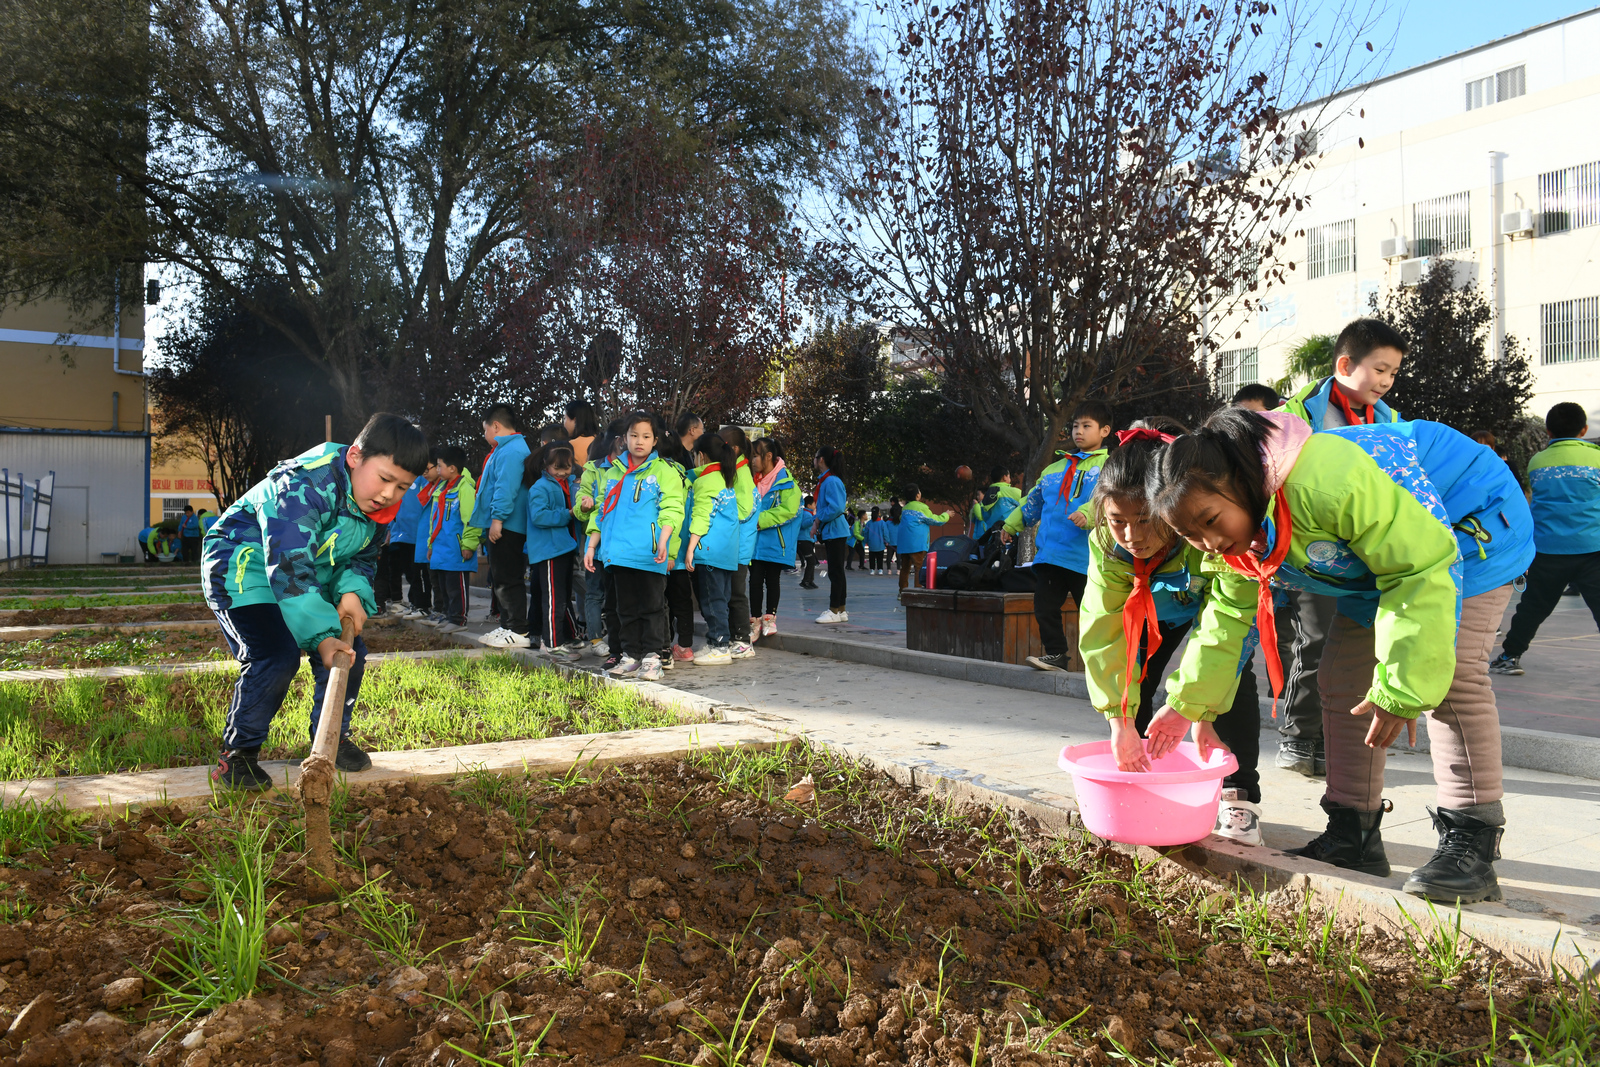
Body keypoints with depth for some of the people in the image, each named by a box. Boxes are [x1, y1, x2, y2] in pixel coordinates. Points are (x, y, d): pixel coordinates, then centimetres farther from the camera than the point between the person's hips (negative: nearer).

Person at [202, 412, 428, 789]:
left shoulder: (379, 506, -8)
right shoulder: (304, 486, -34)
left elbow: (363, 557, 7)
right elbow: (288, 567, -39)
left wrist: (352, 591, -16)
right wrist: (321, 635, -43)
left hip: (311, 576, 8)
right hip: (243, 565, -8)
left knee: (349, 651, -1)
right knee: (275, 657, -24)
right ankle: (238, 753, -5)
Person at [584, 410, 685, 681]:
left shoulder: (664, 471, 1)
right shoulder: (613, 473, 17)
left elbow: (672, 509, -8)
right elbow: (601, 512, 19)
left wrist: (663, 539, -23)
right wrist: (591, 547, 12)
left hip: (649, 555, -5)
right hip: (619, 553, 5)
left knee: (651, 606, -1)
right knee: (626, 607, 11)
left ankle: (651, 658, 5)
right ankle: (630, 656, 19)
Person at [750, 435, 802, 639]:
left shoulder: (785, 481, -11)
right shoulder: (756, 481, 10)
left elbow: (788, 510, -19)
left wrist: (761, 520, -20)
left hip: (776, 541, -5)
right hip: (756, 540, 5)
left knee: (772, 579, 6)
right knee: (755, 580, 3)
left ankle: (770, 618, 17)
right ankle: (755, 620, 9)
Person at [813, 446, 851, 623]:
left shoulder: (831, 481, -15)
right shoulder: (824, 480, 16)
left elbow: (836, 507, -24)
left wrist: (818, 522, -16)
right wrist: (817, 523, 8)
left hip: (834, 531, -10)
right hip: (830, 532, 10)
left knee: (835, 571, -6)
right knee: (836, 571, 12)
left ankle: (834, 611, -3)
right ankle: (841, 610, 17)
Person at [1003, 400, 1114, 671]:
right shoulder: (1057, 468, 21)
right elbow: (1034, 500, 29)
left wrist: (1087, 513, -35)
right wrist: (1012, 524, 28)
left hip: (1086, 555, -6)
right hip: (1050, 553, 6)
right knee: (1044, 604, 3)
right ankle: (1056, 654, 12)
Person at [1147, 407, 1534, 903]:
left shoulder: (1327, 482, -43)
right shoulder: (1241, 533, -13)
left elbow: (1425, 566, -38)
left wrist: (1401, 687, -36)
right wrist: (1187, 703, 2)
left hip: (1469, 528, -8)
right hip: (1381, 547, 8)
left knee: (1450, 673, -23)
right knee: (1342, 676, 3)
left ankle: (1470, 840, -14)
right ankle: (1355, 833, 11)